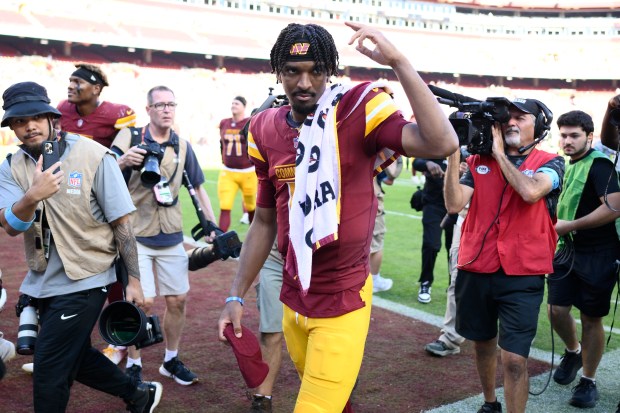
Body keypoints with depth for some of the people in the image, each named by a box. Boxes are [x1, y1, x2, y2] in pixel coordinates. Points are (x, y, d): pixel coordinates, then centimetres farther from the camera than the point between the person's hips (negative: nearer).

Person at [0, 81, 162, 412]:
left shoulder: (93, 156, -14)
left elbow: (121, 223, -11)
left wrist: (134, 280, -11)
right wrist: (32, 197, -36)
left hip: (84, 281, -6)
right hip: (42, 282, 6)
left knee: (48, 371, -2)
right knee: (75, 356, 21)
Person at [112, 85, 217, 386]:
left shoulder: (182, 146, 5)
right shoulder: (129, 136, -5)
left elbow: (197, 187, 13)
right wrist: (122, 162, -32)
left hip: (171, 237, 4)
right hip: (135, 235, -4)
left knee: (178, 300, 8)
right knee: (142, 302, -9)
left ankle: (171, 361, 27)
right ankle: (133, 365, 13)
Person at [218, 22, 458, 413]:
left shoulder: (356, 113, -13)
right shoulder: (266, 131, 2)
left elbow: (442, 144, -29)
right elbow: (265, 222, 10)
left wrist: (399, 62, -28)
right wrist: (236, 296, 10)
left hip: (343, 302, -5)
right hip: (293, 299, 6)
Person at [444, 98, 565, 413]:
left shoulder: (550, 163, -1)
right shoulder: (480, 161, 4)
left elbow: (530, 191, -23)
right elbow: (454, 204, -8)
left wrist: (499, 152, -12)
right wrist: (453, 153, -14)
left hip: (521, 276, -3)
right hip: (475, 270, 3)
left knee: (514, 358, -7)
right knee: (482, 342, 20)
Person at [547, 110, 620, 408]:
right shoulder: (568, 164, 10)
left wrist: (570, 226, -20)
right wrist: (558, 226, 8)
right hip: (569, 250, 6)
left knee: (591, 318, 4)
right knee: (557, 309, 3)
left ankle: (588, 381, 20)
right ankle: (573, 352, 33)